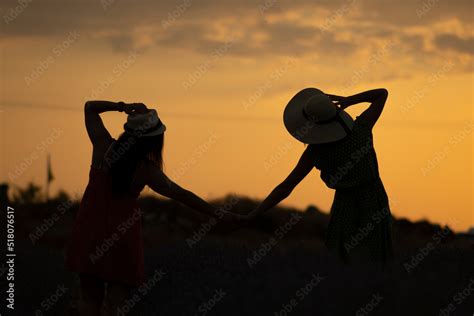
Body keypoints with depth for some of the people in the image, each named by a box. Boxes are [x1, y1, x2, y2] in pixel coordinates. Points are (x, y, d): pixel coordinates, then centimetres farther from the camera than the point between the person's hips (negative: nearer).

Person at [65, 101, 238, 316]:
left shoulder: (104, 146, -5)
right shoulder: (147, 170, -11)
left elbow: (89, 107, 9)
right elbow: (182, 195, -6)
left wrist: (122, 107, -4)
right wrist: (218, 213, 1)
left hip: (89, 229, 3)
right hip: (122, 236, -3)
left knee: (90, 297, 10)